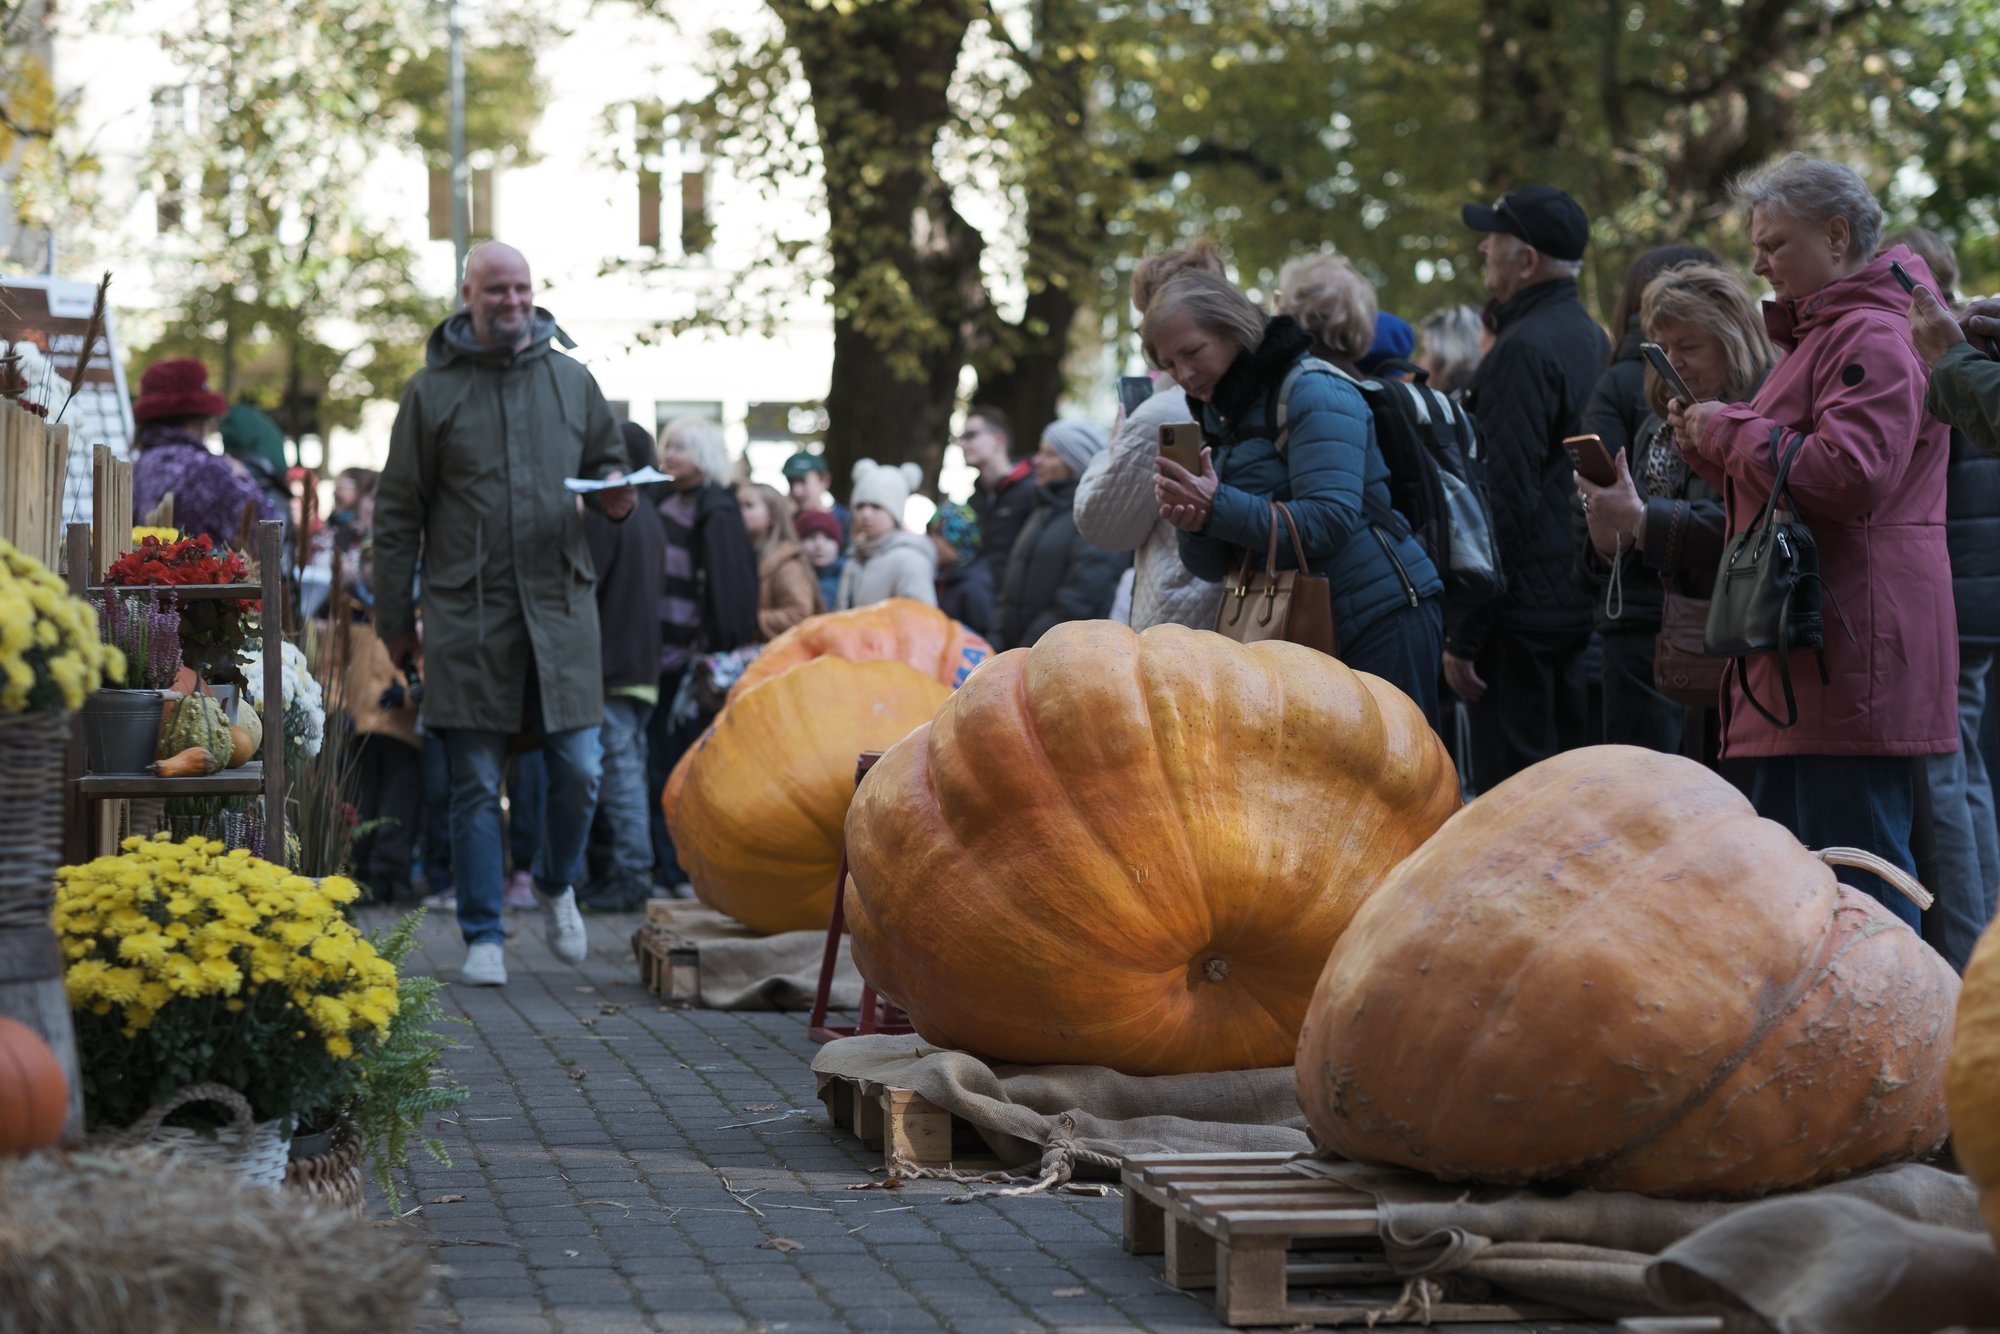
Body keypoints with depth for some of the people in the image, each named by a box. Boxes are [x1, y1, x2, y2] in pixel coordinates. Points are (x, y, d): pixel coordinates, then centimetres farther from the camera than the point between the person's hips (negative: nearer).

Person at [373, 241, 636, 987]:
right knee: (476, 784, 0)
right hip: (467, 613, -2)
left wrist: (613, 493, -2)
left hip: (559, 607, 2)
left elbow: (607, 459, 23)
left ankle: (556, 885, 27)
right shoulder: (432, 391, 4)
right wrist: (394, 618, 2)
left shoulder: (571, 382, 11)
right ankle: (483, 938, 8)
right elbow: (398, 513, 5)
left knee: (577, 769, -1)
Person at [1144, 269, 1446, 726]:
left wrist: (1219, 507, -27)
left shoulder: (1312, 390, -12)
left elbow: (1330, 521, -24)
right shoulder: (1216, 414, 14)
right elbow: (1213, 566, 11)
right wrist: (1193, 525, -12)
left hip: (1380, 619, -8)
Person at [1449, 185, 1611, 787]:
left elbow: (1504, 501, -19)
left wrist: (1463, 635, -18)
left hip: (1523, 614, -10)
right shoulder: (1595, 341, 15)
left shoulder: (1523, 350, -15)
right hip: (1585, 604, 10)